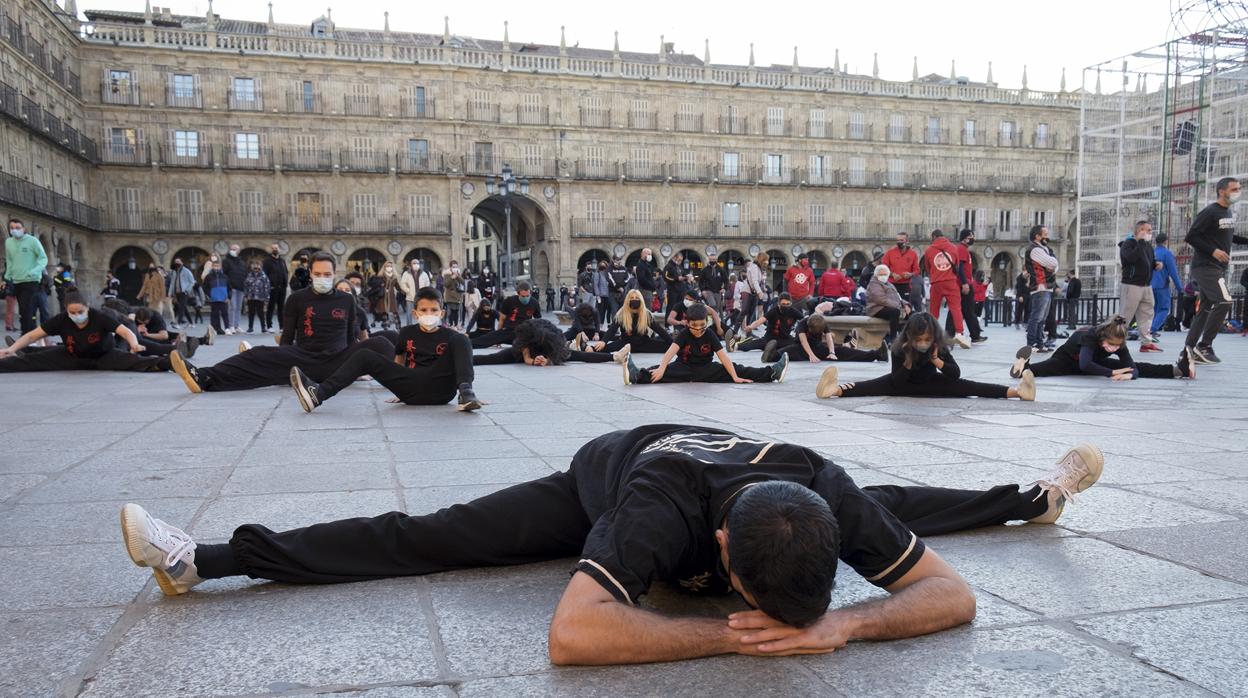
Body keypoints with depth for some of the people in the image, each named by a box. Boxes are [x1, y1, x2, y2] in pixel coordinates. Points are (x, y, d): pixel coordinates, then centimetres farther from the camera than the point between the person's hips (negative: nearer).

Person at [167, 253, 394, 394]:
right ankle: (204, 378, -42)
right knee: (262, 357, -29)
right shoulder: (297, 299, 11)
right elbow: (287, 339, 14)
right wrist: (283, 365, 2)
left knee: (379, 344, -25)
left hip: (339, 362, 2)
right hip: (305, 360, -1)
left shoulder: (347, 301, 13)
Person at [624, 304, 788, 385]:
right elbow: (671, 351, -27)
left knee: (736, 369, -12)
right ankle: (636, 375, -56)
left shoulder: (710, 335, -5)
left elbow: (724, 357, -10)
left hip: (706, 370, 2)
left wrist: (735, 377, -19)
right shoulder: (683, 334, -10)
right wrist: (661, 368, -45)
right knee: (669, 370, -33)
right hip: (684, 368, -2)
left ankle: (771, 373, -19)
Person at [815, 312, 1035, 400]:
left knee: (965, 387, -20)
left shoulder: (940, 347, -18)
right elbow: (896, 382, -27)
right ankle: (837, 390, -60)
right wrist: (907, 363, -40)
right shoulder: (900, 349, -24)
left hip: (930, 383, 3)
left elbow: (956, 374, -18)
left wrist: (937, 361, -32)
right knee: (881, 385, -34)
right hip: (904, 383, -2)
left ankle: (1015, 391, -35)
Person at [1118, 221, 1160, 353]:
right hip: (1132, 285, -8)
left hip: (1147, 285, 8)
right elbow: (1131, 257, -26)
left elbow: (1151, 261, 28)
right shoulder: (1128, 243, -7)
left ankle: (1146, 342, 10)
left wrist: (1157, 264, 5)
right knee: (1126, 314, -6)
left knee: (1147, 314, 7)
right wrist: (1141, 241, -22)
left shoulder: (1148, 245, 17)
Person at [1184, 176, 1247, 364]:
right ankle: (1204, 347, -13)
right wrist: (1213, 250, -23)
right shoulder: (1210, 212, -12)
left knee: (1205, 309, 8)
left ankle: (1189, 349, 12)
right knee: (1224, 301, -19)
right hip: (1205, 267, -9)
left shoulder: (1229, 213, 14)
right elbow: (1191, 237, -16)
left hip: (1219, 268, 9)